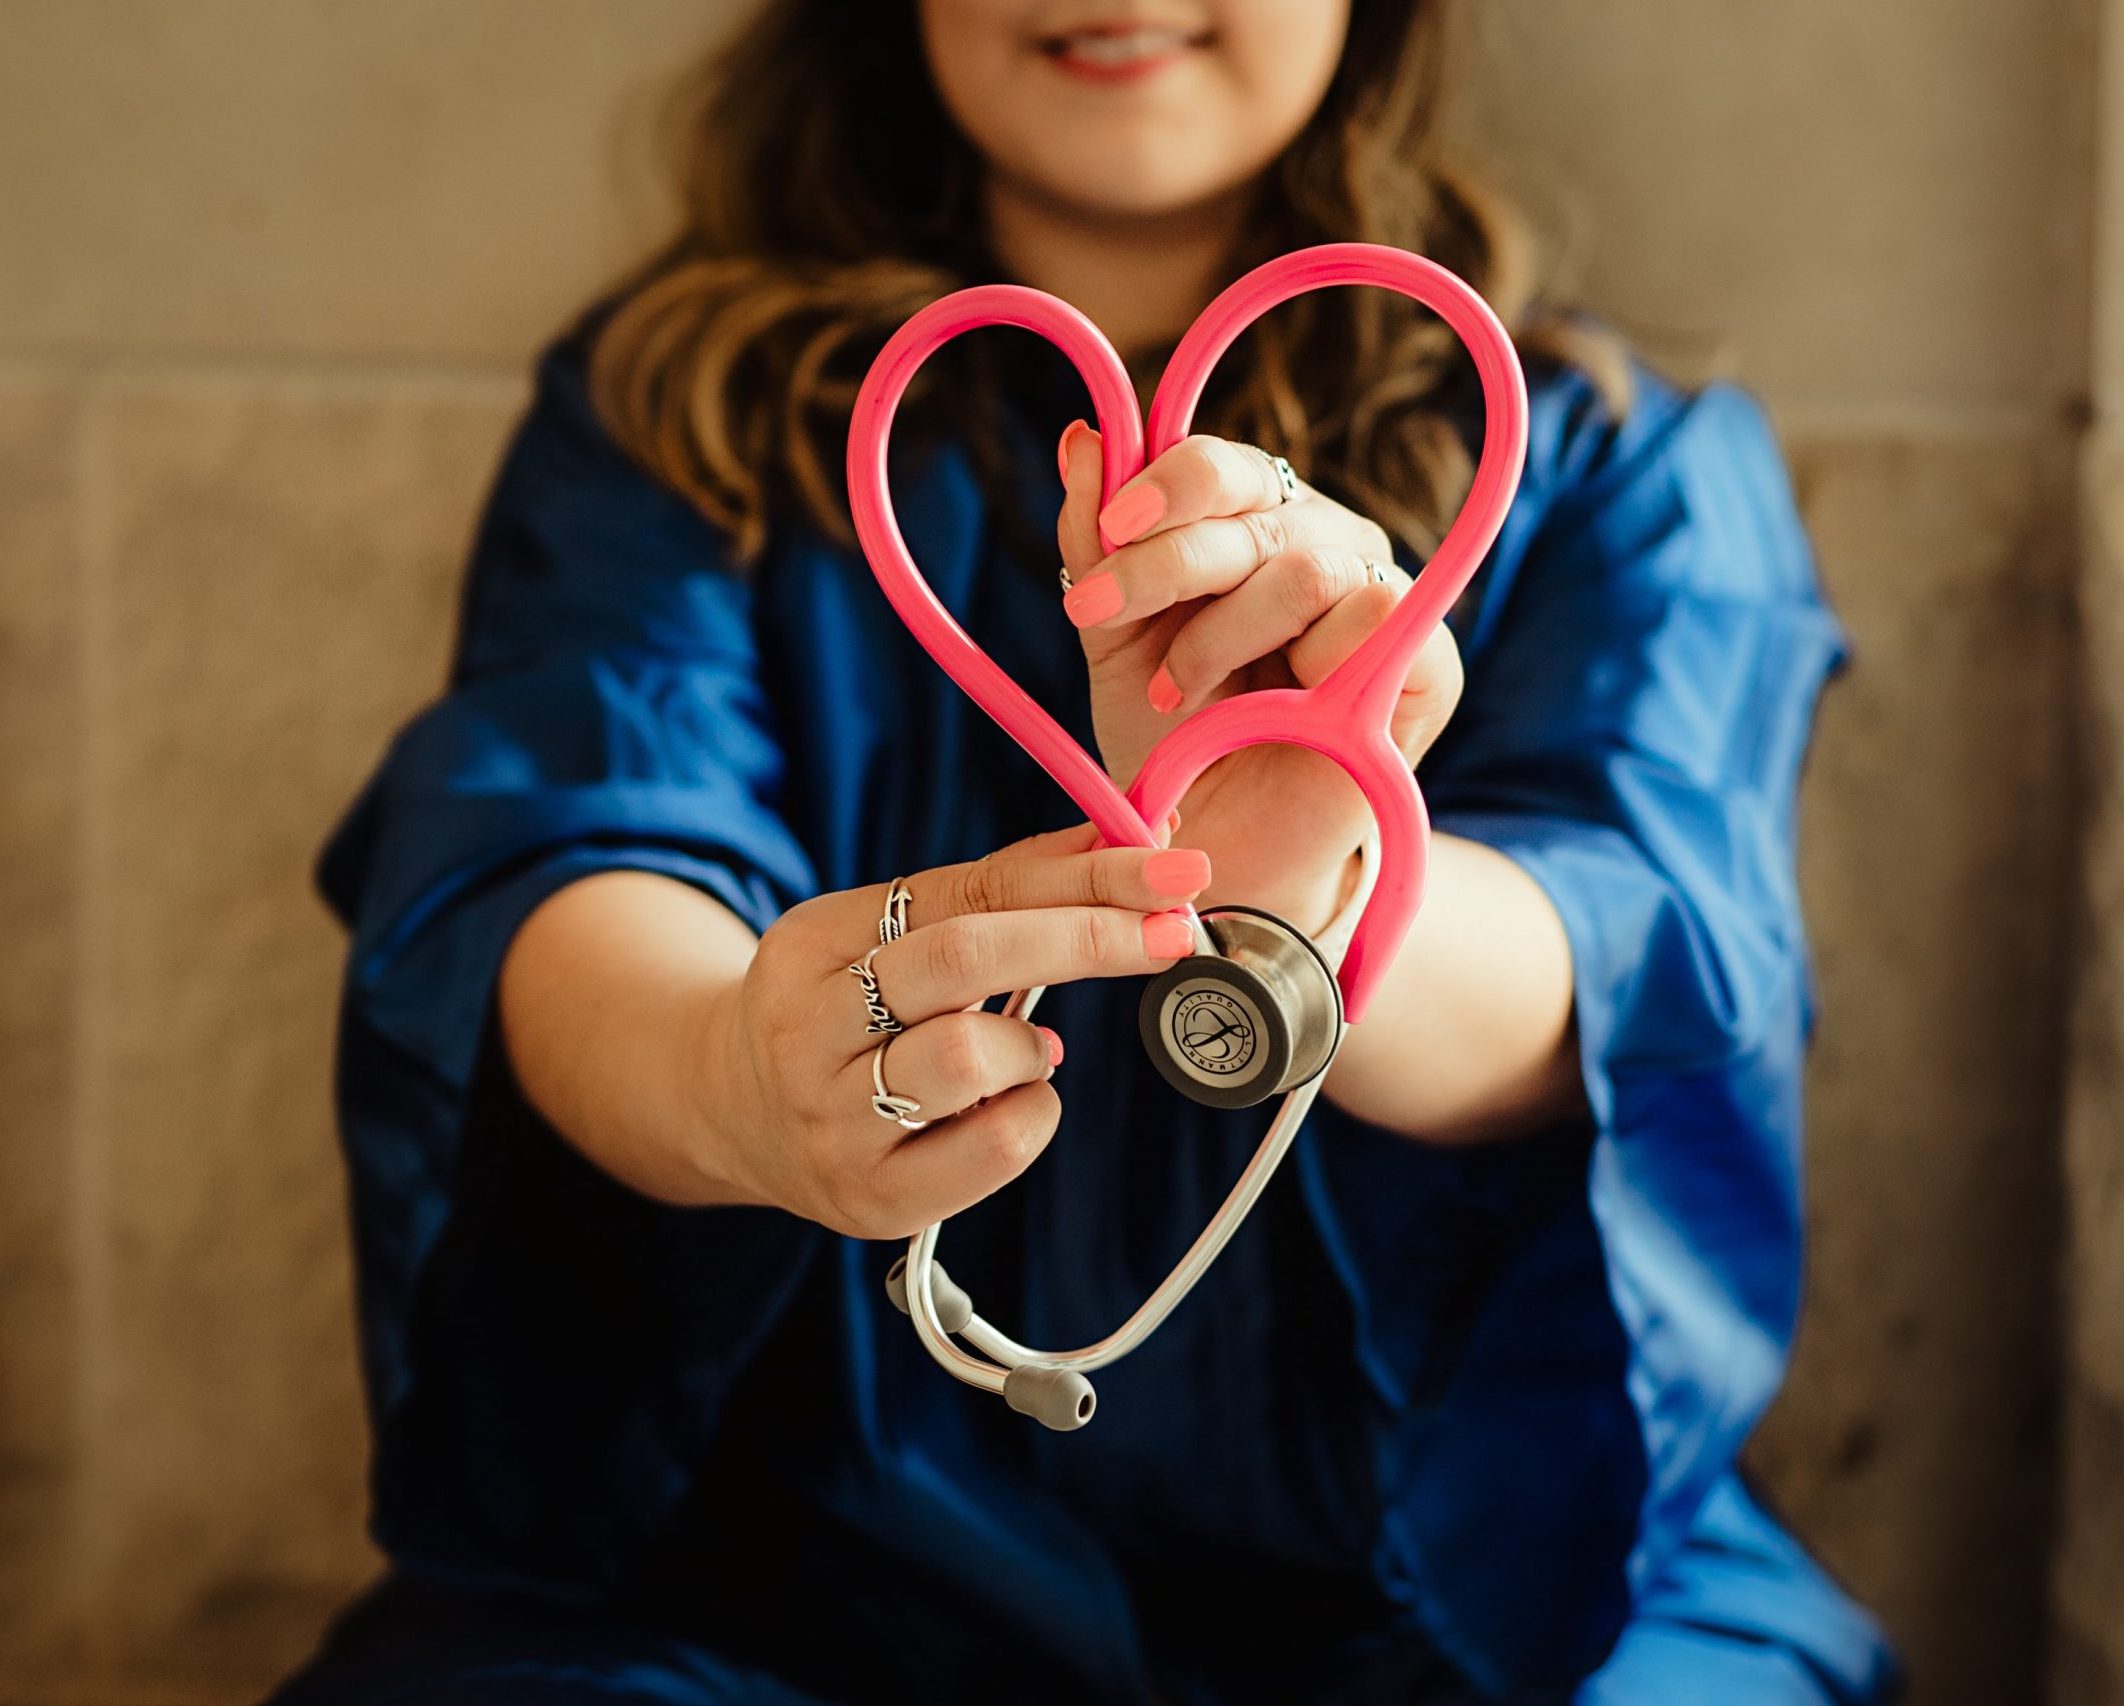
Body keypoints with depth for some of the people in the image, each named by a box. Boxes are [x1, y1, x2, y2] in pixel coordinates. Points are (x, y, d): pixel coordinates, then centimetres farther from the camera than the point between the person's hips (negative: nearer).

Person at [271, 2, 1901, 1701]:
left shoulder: (1621, 459, 10)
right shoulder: (666, 409, 11)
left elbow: (1635, 961, -10)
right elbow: (555, 851, -9)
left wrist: (1311, 914, -34)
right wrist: (727, 1080, -33)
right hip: (796, 1548, 2)